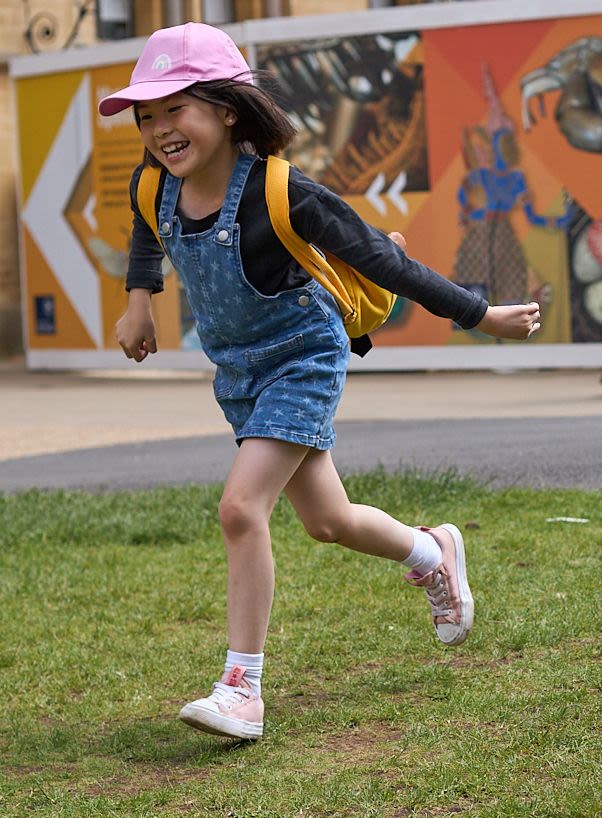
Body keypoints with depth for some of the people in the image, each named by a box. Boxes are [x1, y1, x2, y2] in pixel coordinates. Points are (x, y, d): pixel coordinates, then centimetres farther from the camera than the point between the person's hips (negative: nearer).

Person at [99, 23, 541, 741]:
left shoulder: (277, 193, -27)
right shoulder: (156, 186, -11)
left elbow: (378, 258, -19)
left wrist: (480, 316, -14)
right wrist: (139, 299, 9)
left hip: (302, 360, -6)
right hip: (237, 372, 7)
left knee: (240, 508, -21)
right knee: (329, 523, 17)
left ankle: (241, 689, -12)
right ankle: (433, 554, 47)